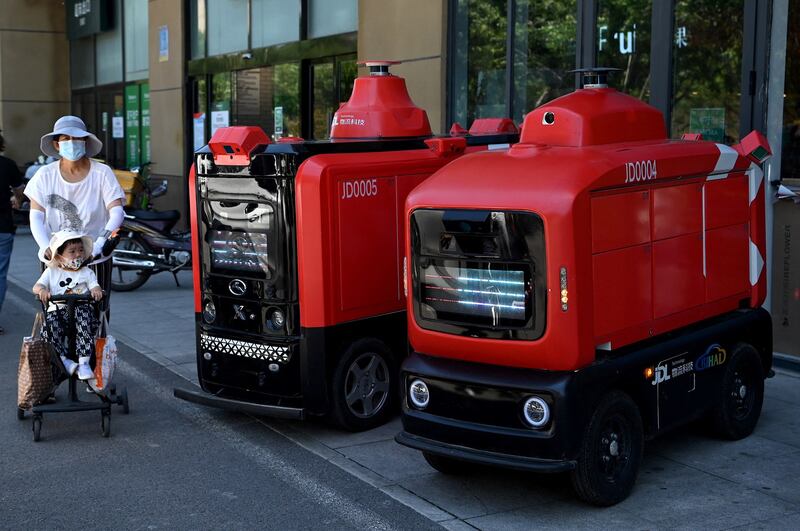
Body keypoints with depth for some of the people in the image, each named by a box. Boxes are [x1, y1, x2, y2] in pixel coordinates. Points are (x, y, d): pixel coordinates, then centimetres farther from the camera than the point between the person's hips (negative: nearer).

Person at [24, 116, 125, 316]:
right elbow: (36, 217, -4)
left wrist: (102, 241, -30)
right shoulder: (45, 175, -1)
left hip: (95, 258, -1)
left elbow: (116, 211, -13)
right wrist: (46, 248, -21)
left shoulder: (102, 173, -5)